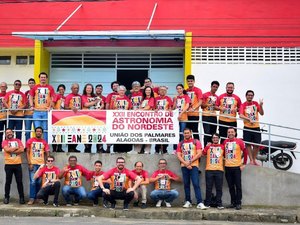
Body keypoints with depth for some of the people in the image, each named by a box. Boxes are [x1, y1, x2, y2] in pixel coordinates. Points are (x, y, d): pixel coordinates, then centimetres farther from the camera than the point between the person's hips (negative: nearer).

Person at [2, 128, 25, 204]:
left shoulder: (18, 140, 11)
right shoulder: (4, 142, 4)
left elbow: (22, 150, -4)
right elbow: (7, 149, -15)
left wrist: (11, 150, -9)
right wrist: (17, 147, -5)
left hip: (18, 164, 1)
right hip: (8, 164, -1)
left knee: (19, 181, 2)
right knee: (8, 182, 4)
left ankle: (21, 197, 7)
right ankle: (6, 197, 13)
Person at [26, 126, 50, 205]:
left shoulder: (44, 142, 8)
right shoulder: (30, 141, 3)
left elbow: (47, 154, 10)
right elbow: (27, 153, 2)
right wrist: (29, 163, -6)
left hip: (41, 164, 2)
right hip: (33, 164, -2)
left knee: (39, 182, 3)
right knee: (33, 182, -7)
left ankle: (37, 197, 14)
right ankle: (32, 198, -3)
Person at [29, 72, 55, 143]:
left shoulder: (50, 88, 7)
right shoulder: (35, 87, 9)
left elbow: (53, 98, 5)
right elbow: (31, 97, 11)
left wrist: (50, 106, -8)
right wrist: (31, 106, -2)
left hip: (46, 111, 0)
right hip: (37, 111, 0)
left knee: (46, 129, 3)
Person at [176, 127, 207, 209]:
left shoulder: (196, 142, 5)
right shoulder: (180, 144, 13)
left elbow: (199, 153, -5)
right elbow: (178, 155, 4)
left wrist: (190, 162, -11)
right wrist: (185, 163, -11)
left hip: (194, 166, -3)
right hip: (184, 166, 3)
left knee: (196, 184, -11)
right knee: (186, 184, 5)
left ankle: (200, 203, -15)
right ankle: (188, 202, 12)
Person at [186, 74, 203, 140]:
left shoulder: (198, 90, -2)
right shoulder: (185, 91, 11)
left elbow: (200, 102, -11)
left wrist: (194, 109, -26)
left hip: (194, 114, -4)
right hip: (186, 114, 5)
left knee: (195, 131, -3)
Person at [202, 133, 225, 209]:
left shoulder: (222, 146, 11)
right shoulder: (208, 146, 10)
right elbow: (203, 153, -3)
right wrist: (207, 146, -11)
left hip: (219, 170, 0)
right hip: (209, 170, 0)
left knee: (219, 188, 1)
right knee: (208, 188, 3)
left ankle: (219, 203, 7)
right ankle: (207, 203, 10)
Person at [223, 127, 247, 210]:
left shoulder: (239, 141, -4)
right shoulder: (225, 142, 7)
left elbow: (245, 152, -1)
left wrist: (244, 164, -4)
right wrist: (223, 160, 11)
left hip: (237, 167, -4)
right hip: (227, 167, 4)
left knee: (238, 185, -2)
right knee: (230, 186, 9)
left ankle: (238, 203, 2)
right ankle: (233, 202, 18)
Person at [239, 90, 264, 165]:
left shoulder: (256, 103, 6)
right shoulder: (243, 105, -3)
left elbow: (262, 113, 0)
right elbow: (241, 115, -15)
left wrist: (261, 105, -16)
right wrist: (249, 119, -27)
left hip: (256, 127, 3)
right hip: (247, 127, -3)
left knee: (257, 145, 5)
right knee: (248, 144, 1)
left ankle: (254, 160, 20)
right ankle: (251, 160, 10)